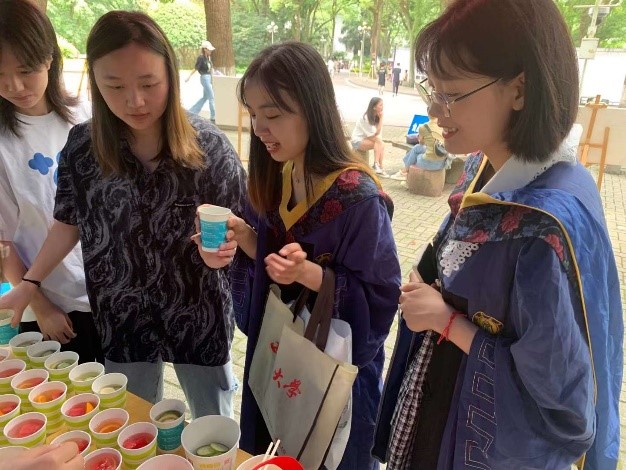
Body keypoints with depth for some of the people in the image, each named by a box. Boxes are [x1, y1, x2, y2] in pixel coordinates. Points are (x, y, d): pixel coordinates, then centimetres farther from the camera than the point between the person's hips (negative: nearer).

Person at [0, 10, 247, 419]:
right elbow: (69, 224, 4)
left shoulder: (207, 145, -16)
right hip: (122, 318, 2)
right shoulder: (82, 146, -9)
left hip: (198, 313, -2)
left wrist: (223, 247, -30)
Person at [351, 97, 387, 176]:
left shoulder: (377, 116, 3)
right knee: (378, 141, -29)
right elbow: (376, 133, -18)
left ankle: (380, 167, -23)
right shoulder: (366, 118, -20)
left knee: (382, 144, -19)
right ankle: (376, 165, -30)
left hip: (366, 140, 8)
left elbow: (379, 132, -4)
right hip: (357, 141, -8)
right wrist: (381, 118, -17)